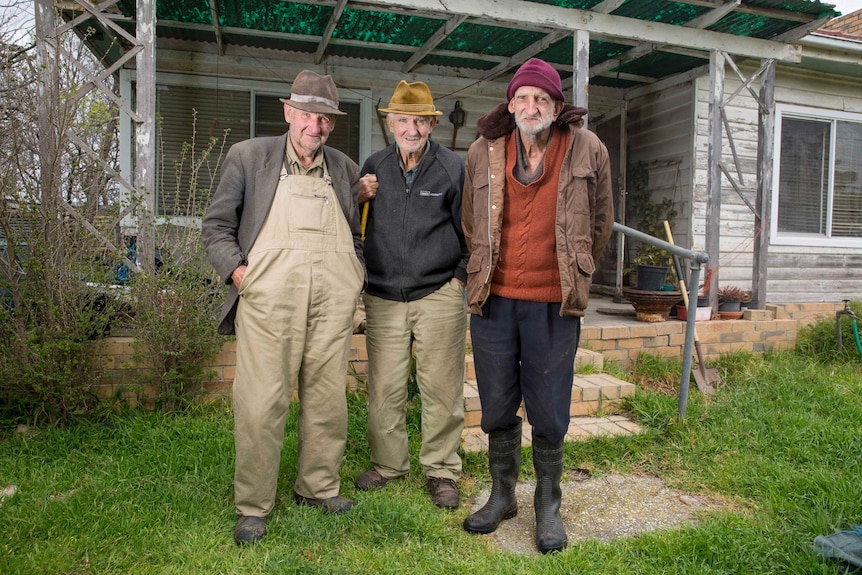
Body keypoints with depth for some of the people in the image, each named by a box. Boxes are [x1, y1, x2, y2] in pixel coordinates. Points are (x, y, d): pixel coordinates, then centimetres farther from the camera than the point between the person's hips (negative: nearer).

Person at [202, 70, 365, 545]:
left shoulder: (345, 168, 18)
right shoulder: (248, 156, 9)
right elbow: (217, 225, 9)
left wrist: (356, 276, 8)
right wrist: (237, 269, -6)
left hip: (334, 299, 3)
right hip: (269, 296, -3)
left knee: (327, 398, 8)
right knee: (261, 402, -4)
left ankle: (317, 487, 26)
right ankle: (252, 506, 13)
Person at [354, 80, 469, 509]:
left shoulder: (454, 168, 2)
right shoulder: (373, 167, 10)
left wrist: (461, 279, 1)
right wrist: (360, 197, -2)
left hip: (438, 296, -2)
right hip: (383, 297, 3)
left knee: (441, 389, 2)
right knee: (383, 389, 7)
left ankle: (441, 470, 19)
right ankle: (387, 464, 26)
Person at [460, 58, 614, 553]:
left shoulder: (587, 150, -2)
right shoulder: (484, 152, 2)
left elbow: (600, 224, 10)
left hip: (553, 303, -2)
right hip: (494, 298, 2)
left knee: (549, 411, 6)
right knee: (497, 408, 12)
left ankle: (549, 505, 27)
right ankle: (502, 496, 32)